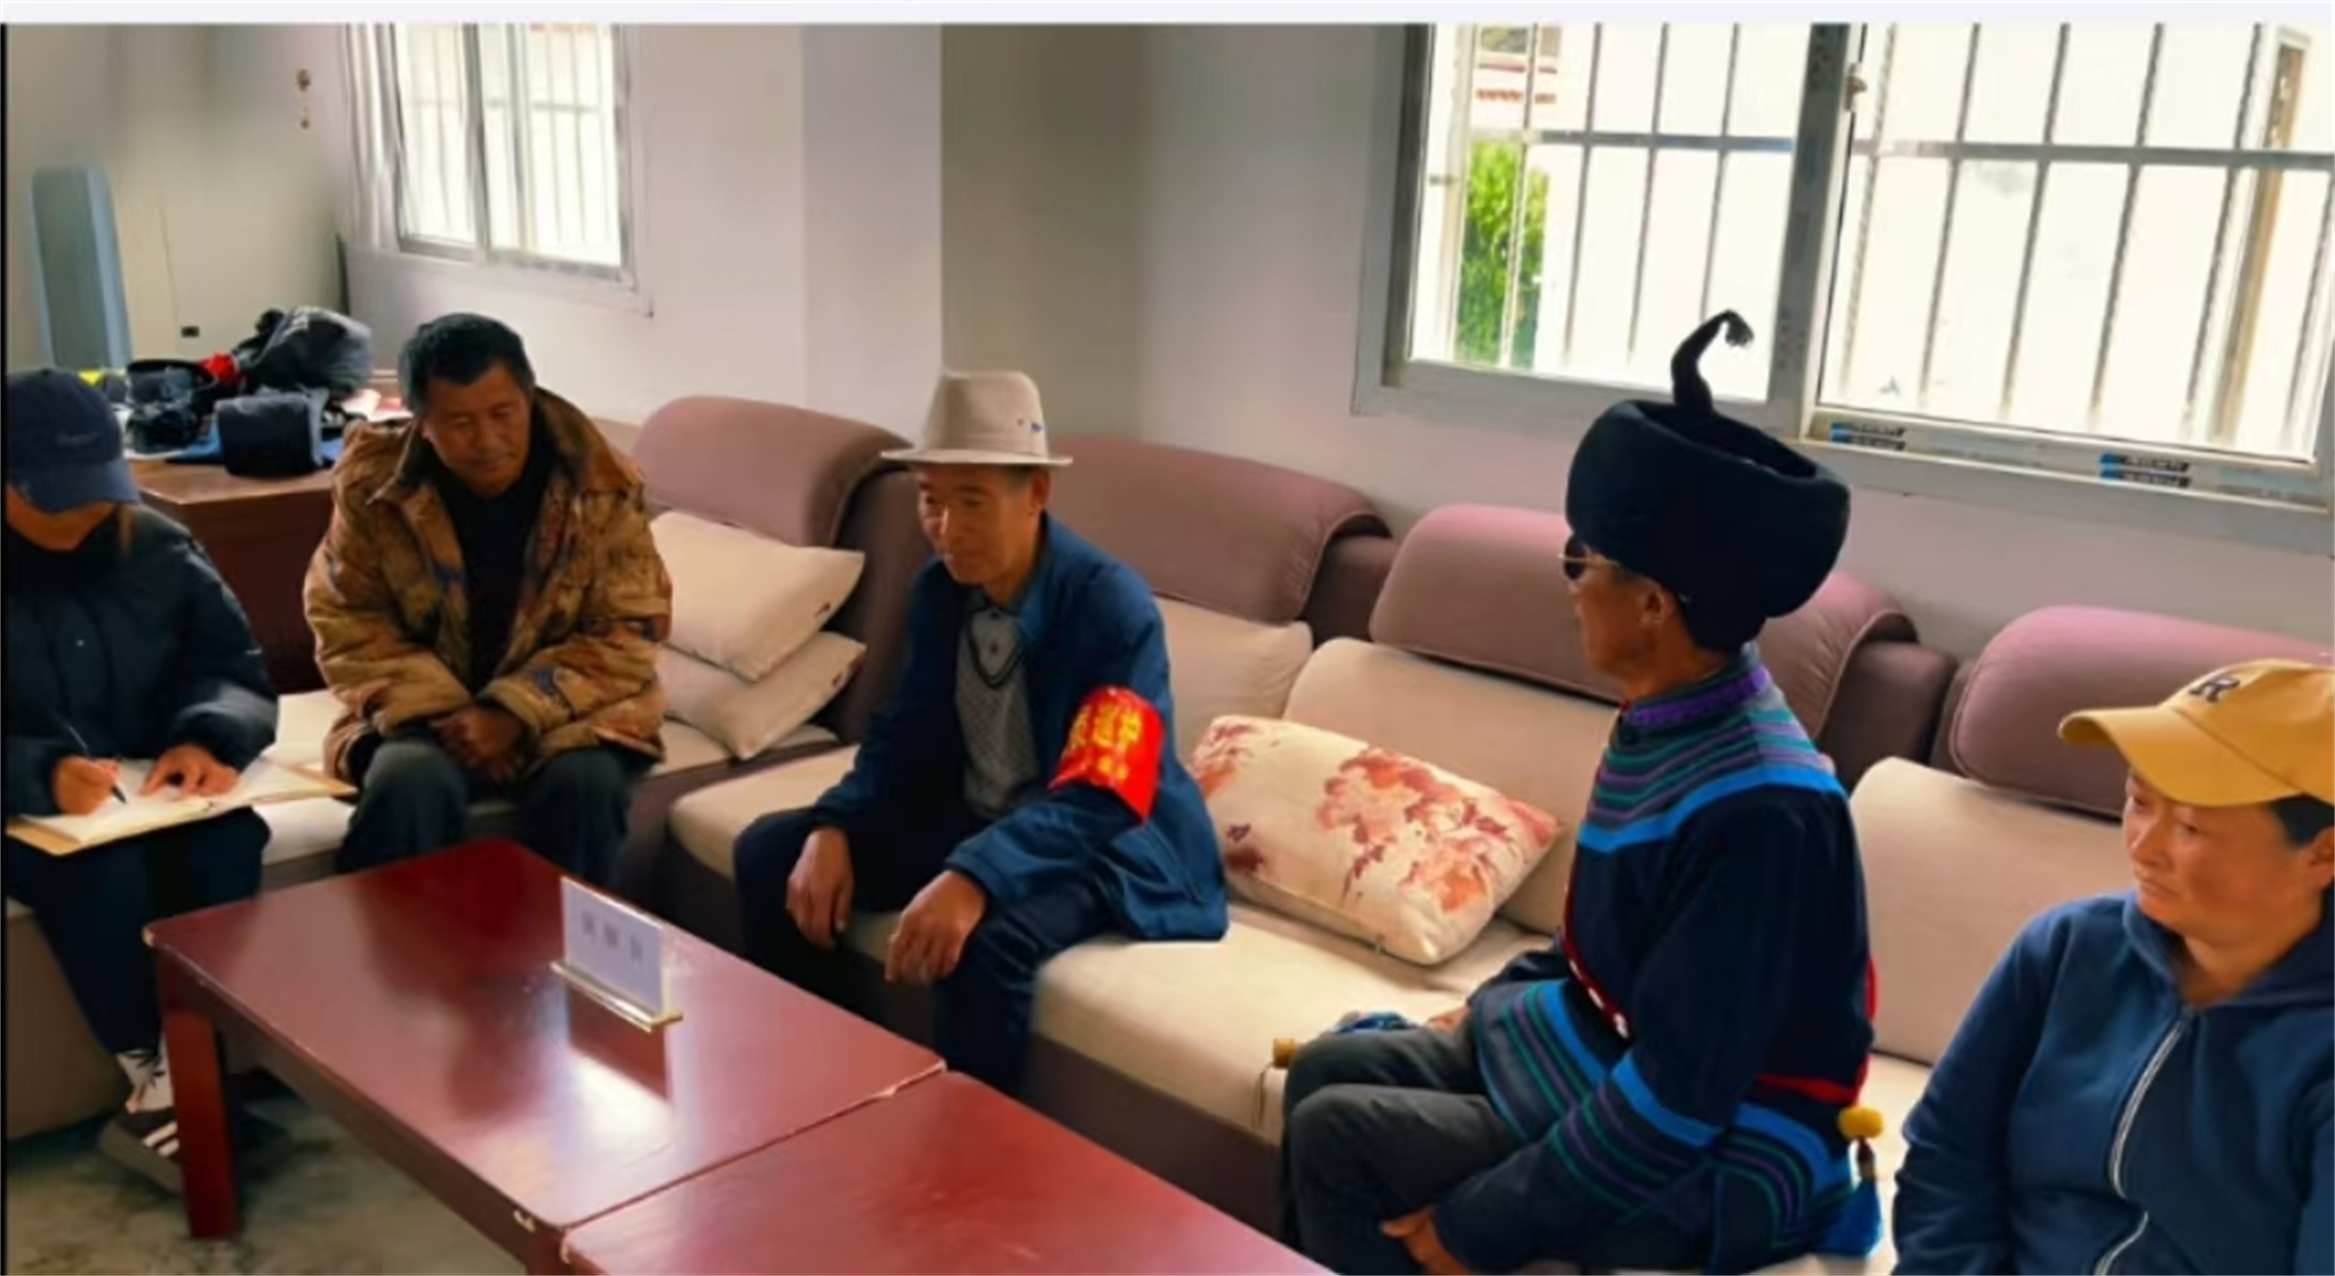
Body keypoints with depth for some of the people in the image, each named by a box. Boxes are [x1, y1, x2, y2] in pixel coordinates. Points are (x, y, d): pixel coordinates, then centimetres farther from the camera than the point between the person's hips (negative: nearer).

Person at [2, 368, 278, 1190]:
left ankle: (173, 1086, -19)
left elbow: (237, 667, 2)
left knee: (228, 842, -29)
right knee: (104, 874, -33)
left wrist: (207, 737, -20)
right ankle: (155, 1082, -15)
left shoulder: (155, 547, 2)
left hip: (157, 791, 3)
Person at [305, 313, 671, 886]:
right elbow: (348, 623, -2)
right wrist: (444, 713, -18)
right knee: (409, 784, -32)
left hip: (564, 707, 0)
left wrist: (516, 714, -22)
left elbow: (627, 632, -9)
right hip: (427, 708, 1)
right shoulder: (374, 485, -8)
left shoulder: (601, 485, -11)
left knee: (585, 785, -32)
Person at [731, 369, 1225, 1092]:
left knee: (990, 942, -37)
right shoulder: (938, 590, -2)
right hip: (975, 814, 7)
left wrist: (974, 875, -45)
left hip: (1108, 841, -7)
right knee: (770, 853, -3)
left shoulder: (1113, 605, -24)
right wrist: (834, 828, -13)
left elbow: (1097, 800, -31)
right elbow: (907, 735, 6)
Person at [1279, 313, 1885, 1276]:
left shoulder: (1757, 810, -30)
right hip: (1606, 1059, 9)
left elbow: (1678, 1101, -28)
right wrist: (1492, 997, 14)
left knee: (1336, 1135, -13)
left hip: (1704, 1168, -9)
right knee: (1327, 1070, 7)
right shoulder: (1668, 722, -2)